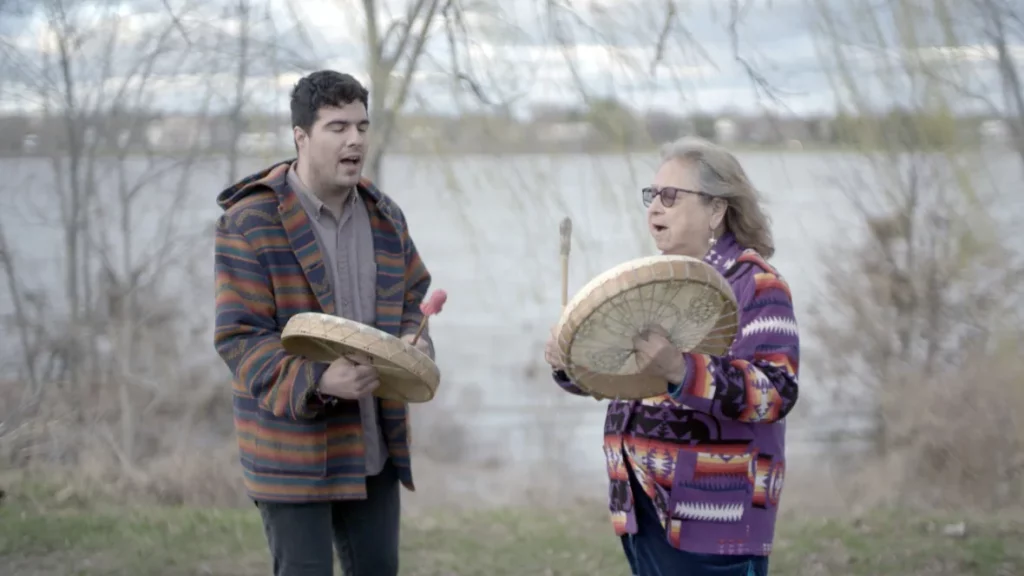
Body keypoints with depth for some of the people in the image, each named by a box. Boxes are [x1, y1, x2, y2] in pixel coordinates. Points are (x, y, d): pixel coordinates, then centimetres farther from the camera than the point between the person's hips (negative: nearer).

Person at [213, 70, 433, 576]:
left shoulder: (384, 217, 9)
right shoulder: (250, 223, -12)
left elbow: (411, 299, 20)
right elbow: (239, 337, -16)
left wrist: (414, 344, -4)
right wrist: (317, 382, -29)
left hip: (375, 448, 6)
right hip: (293, 454, -6)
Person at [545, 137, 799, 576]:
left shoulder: (755, 285, -10)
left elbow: (776, 392, -22)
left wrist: (681, 372, -35)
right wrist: (568, 362, -7)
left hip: (715, 514, -8)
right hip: (642, 503, 8)